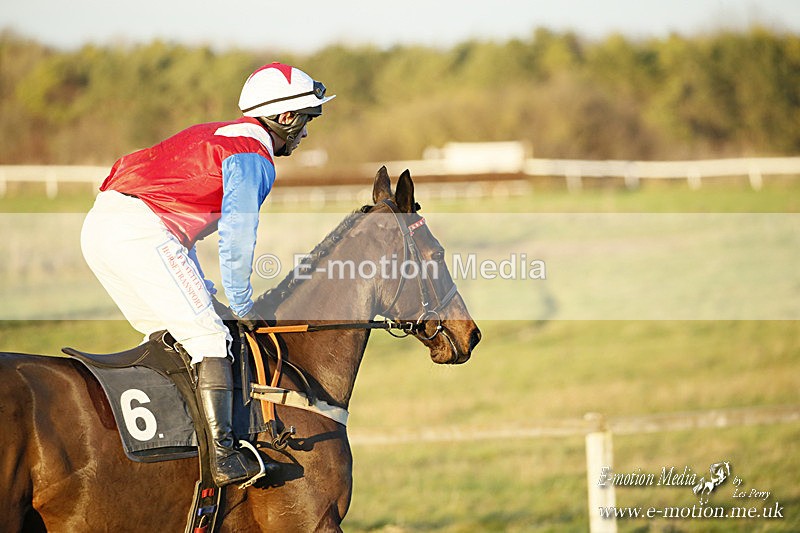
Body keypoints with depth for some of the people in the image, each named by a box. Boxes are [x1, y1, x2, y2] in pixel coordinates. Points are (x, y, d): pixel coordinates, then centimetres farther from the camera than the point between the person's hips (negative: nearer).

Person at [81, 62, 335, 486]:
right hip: (139, 232, -10)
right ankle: (224, 456, -15)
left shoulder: (211, 137, 28)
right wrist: (242, 306, 2)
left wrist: (202, 292, 27)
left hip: (99, 227, 10)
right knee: (209, 338, -8)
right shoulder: (254, 157, -2)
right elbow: (237, 237, -8)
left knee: (170, 334, 20)